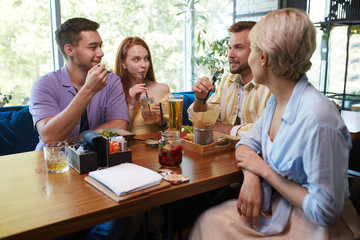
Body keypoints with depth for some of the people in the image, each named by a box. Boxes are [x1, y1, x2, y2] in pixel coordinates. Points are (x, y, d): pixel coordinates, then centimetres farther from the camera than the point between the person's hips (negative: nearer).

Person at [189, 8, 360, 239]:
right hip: (277, 208, 6)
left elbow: (325, 211, -23)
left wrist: (263, 169, -16)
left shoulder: (317, 116, -28)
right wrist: (251, 177, -12)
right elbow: (248, 143, 9)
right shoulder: (275, 101, -3)